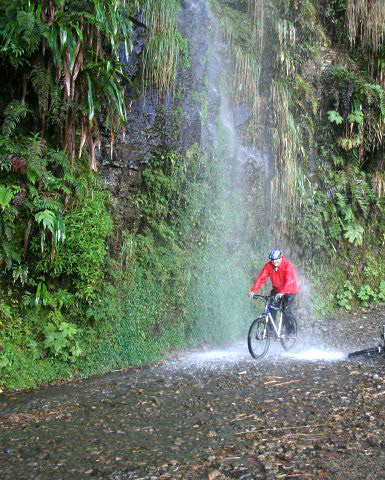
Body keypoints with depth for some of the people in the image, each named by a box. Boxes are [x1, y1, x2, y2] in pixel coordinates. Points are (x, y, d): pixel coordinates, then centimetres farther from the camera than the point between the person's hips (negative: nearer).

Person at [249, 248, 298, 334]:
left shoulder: (287, 266, -25)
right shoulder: (269, 266, -11)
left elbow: (289, 281, -37)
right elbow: (261, 278, -17)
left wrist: (281, 293, -51)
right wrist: (253, 291, -29)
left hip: (289, 291, -5)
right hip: (276, 290, 5)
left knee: (286, 310, -16)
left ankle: (290, 331, 2)